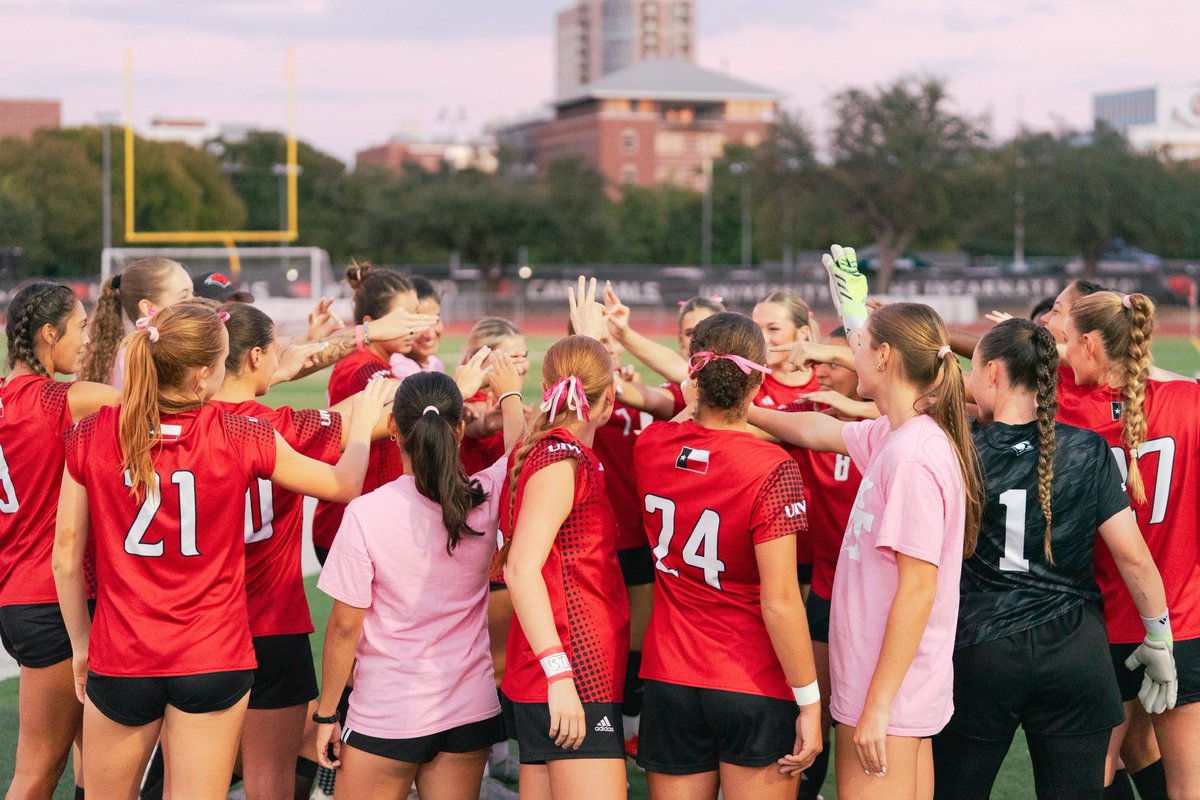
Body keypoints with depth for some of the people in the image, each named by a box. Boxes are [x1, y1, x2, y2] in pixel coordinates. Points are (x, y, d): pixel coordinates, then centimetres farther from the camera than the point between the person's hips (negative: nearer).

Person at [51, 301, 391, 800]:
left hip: (120, 660, 1)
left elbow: (66, 555, -2)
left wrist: (80, 643, 11)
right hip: (214, 661, -1)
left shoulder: (92, 435, -9)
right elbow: (343, 486, 2)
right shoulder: (241, 437, -12)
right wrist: (363, 422, 20)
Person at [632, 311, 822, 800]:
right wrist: (810, 704, -12)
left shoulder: (651, 446, -3)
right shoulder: (771, 471, -18)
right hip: (755, 694, -4)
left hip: (669, 686, 5)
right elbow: (779, 603, -18)